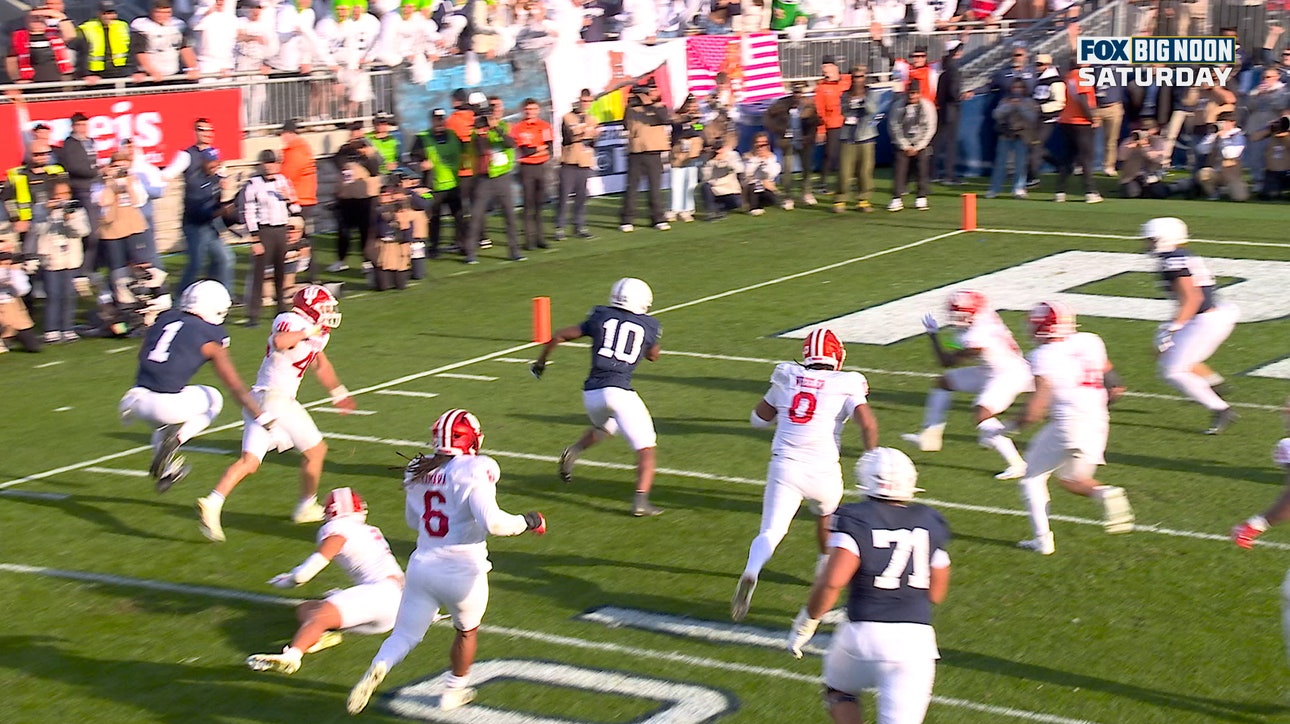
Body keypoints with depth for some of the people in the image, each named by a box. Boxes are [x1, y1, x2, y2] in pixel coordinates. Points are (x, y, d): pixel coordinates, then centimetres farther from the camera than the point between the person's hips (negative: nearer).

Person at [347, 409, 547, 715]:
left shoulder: (418, 472, 4)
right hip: (463, 572, -3)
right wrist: (527, 522, -8)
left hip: (423, 566, 4)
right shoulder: (474, 471, -15)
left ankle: (378, 668, -16)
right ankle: (454, 691, 36)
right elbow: (492, 522, -23)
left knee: (405, 634, 12)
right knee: (467, 630, 24)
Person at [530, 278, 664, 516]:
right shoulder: (649, 326, 8)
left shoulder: (600, 317, 12)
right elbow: (653, 355, 29)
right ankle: (641, 501, -14)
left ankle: (573, 451, 7)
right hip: (620, 392, -4)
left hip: (592, 393, 4)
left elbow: (559, 337, 15)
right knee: (646, 450, 3)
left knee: (604, 428, 33)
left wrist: (541, 360, 29)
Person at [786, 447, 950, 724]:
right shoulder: (930, 523, 10)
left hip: (866, 632, -2)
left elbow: (832, 581, -14)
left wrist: (807, 621, -1)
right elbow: (936, 594, 15)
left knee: (839, 690, 27)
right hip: (916, 638, 2)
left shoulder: (856, 519, -4)